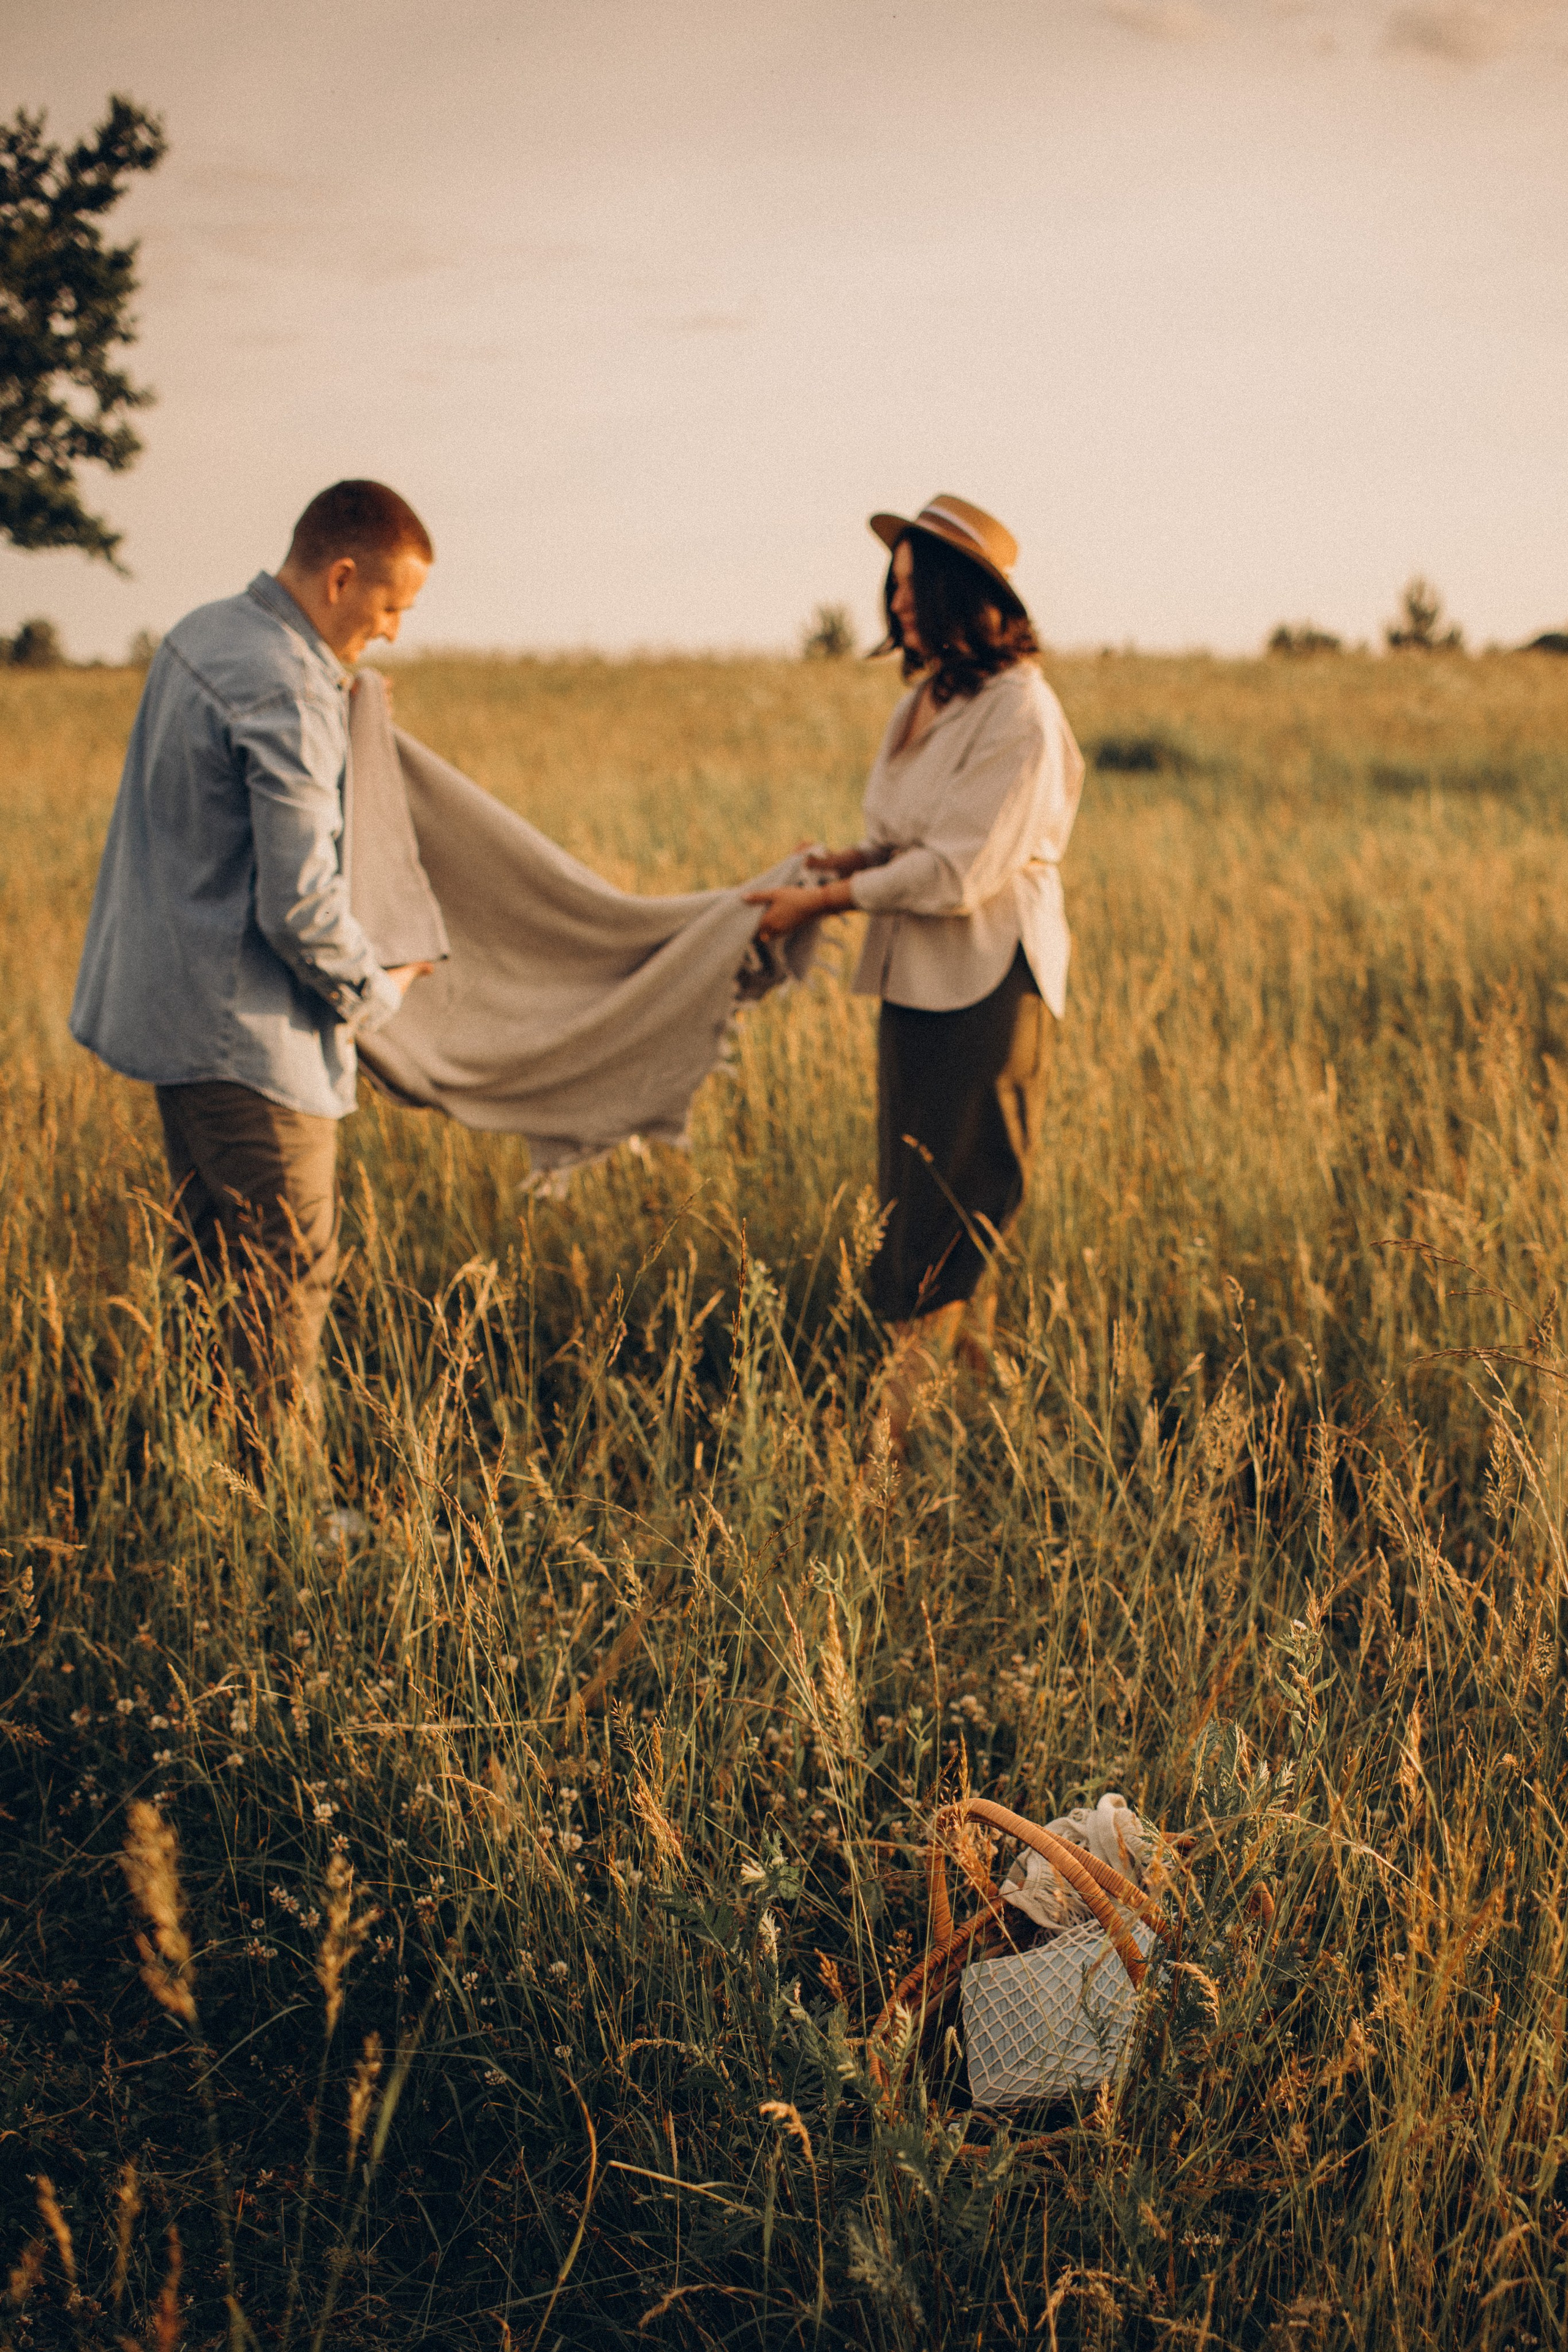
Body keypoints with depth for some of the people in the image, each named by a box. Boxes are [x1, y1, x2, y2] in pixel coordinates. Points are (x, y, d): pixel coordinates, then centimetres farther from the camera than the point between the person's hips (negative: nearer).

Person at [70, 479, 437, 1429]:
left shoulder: (200, 636, 9)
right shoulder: (287, 693, -21)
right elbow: (299, 904, -23)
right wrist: (374, 996, -6)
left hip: (168, 1009, 10)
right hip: (242, 1030, -10)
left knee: (212, 1270, 18)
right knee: (291, 1280, -1)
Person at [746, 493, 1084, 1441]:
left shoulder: (1021, 715, -15)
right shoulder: (929, 699, 12)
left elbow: (956, 874, -20)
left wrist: (825, 900, -15)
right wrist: (847, 860, -1)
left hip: (988, 986, -9)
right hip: (915, 980, 9)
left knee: (957, 1219, -2)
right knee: (911, 1199, 10)